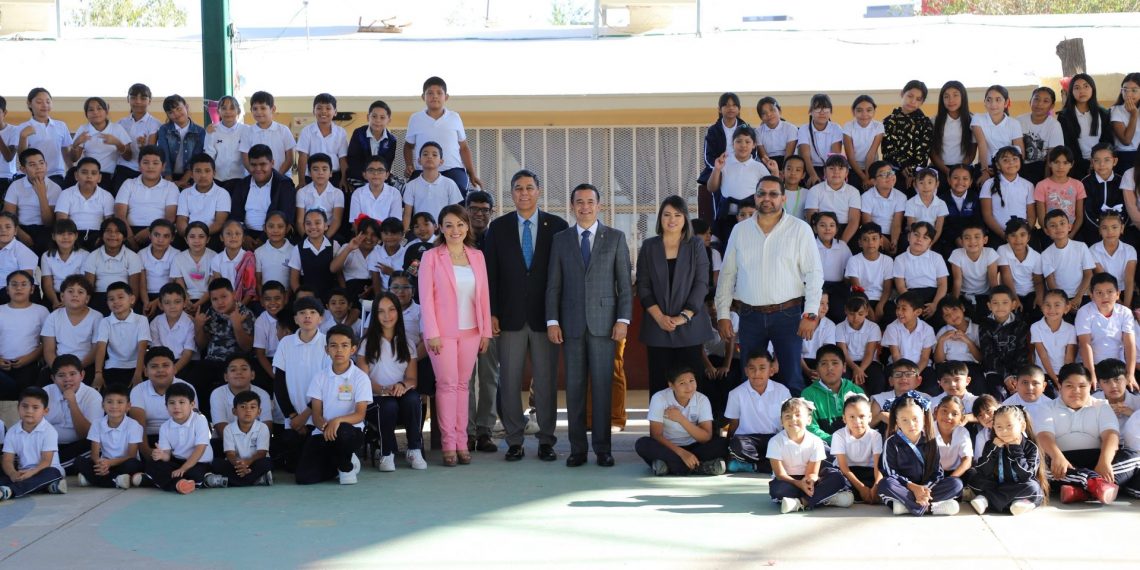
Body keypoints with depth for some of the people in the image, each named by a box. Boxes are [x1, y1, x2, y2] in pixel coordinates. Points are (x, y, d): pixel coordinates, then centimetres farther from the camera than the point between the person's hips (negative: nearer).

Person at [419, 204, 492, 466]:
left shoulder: (477, 256, 9)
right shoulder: (431, 257, -2)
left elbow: (484, 295, 10)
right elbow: (426, 297, -5)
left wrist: (485, 331, 7)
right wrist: (432, 333, -10)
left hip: (470, 331, 3)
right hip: (443, 332, -3)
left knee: (462, 384, 5)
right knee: (447, 384, -3)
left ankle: (462, 441, 9)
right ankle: (449, 444, 1)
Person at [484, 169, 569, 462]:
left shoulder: (557, 226, 3)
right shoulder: (498, 227, 6)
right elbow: (490, 273, 5)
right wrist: (492, 314, -3)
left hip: (545, 316, -1)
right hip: (510, 315, 1)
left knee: (546, 381, 3)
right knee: (509, 381, 2)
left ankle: (546, 440, 10)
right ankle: (514, 441, 9)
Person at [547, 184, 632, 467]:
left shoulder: (615, 238, 6)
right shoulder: (560, 239, 9)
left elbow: (625, 283, 4)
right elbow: (554, 285, 8)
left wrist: (623, 319, -5)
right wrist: (552, 321, 0)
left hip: (604, 323, -1)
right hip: (572, 324, 1)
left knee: (602, 387, -1)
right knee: (574, 388, 3)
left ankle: (602, 448, 5)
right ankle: (577, 448, 8)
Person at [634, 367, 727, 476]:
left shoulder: (702, 399, -10)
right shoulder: (659, 398, -16)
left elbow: (707, 437, -16)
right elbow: (656, 435, -18)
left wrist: (681, 419, -26)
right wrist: (682, 452, -32)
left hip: (693, 448, 1)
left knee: (721, 444, -23)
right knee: (642, 444, -32)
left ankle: (670, 465, -26)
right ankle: (699, 467, -32)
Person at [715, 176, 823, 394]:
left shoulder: (799, 229, 1)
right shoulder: (740, 231, 9)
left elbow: (814, 273, -1)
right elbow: (727, 275, 12)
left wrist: (810, 314, -9)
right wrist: (723, 315, 6)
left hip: (787, 314, -3)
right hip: (750, 316, 3)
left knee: (792, 378, -1)